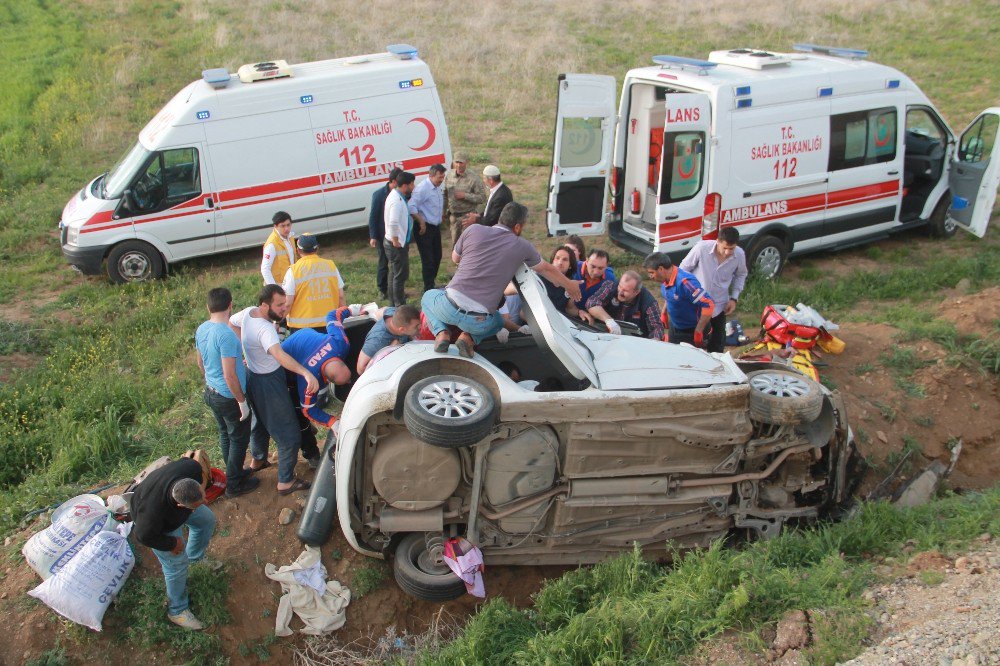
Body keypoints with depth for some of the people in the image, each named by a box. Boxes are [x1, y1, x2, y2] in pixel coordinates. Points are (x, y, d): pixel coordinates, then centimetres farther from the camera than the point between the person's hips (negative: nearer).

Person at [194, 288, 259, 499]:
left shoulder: (201, 330, -2)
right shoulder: (226, 335, -29)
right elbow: (230, 375, -27)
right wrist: (242, 401, -17)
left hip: (211, 392, 8)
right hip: (229, 398, -8)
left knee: (225, 434, 24)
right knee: (239, 439, 10)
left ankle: (235, 472, 41)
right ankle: (235, 484, 22)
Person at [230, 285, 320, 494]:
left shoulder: (248, 312, -8)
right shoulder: (265, 329, -35)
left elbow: (230, 323, 14)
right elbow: (280, 355, -53)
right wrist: (306, 373, -64)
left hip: (253, 376, 10)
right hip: (269, 383, -10)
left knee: (261, 420, 33)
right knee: (290, 435, 2)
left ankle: (257, 460, 54)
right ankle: (285, 482, 11)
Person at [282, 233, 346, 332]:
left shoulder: (293, 270, -10)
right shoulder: (331, 265, 0)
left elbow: (288, 303, -11)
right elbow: (341, 297, 3)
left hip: (301, 326, -3)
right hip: (329, 323, 3)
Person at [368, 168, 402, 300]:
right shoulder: (379, 195, -14)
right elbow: (372, 217, -9)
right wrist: (373, 237, -10)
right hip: (383, 235, -4)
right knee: (384, 263, 8)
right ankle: (382, 290, 23)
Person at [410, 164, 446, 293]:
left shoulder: (438, 187, 7)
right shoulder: (422, 188, -21)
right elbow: (411, 207, -25)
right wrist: (421, 222, -21)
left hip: (436, 227, 9)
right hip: (425, 229, -9)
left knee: (437, 257, 18)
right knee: (428, 260, -3)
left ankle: (432, 282, 34)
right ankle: (428, 288, 6)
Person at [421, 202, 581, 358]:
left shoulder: (474, 230, 3)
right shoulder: (522, 247, 3)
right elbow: (547, 269, 21)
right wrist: (570, 285, 38)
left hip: (450, 306, 0)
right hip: (478, 321, 1)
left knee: (428, 297, 35)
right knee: (498, 321, 37)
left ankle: (441, 333, 6)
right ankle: (469, 337, 7)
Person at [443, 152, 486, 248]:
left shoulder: (473, 179, -14)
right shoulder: (449, 175, 1)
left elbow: (482, 197, -15)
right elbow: (445, 195, 12)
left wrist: (465, 195, -22)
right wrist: (445, 211, 13)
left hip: (467, 215, -5)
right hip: (453, 215, 5)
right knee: (455, 242, 18)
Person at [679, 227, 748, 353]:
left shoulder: (739, 255, -14)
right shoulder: (702, 248, -24)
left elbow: (740, 275, 8)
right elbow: (683, 269, -9)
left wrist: (734, 298, 0)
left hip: (719, 306, 3)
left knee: (717, 347, 12)